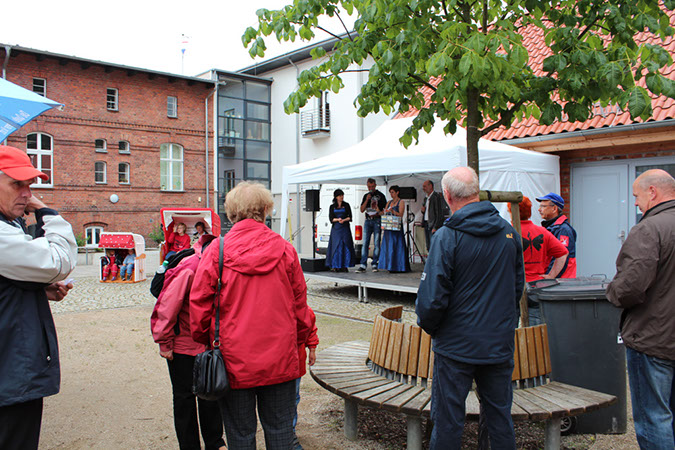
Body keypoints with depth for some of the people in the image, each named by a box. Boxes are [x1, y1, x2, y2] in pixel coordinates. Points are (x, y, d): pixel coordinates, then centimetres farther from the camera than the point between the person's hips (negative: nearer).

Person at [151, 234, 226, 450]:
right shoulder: (188, 270, -25)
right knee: (184, 397, 7)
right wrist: (165, 343, -13)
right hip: (183, 344, -5)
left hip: (209, 343, 5)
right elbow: (166, 307, -18)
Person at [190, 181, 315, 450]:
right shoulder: (284, 249, -4)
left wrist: (204, 339, 14)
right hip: (280, 359, 1)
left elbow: (199, 305, -3)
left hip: (235, 359, -1)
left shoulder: (217, 250, -8)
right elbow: (299, 303, 4)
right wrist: (299, 340, 19)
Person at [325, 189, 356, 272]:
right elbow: (331, 219, 2)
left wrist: (344, 220, -15)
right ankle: (335, 266, 1)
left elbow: (350, 217, 3)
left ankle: (344, 266, -4)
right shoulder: (332, 207, 10)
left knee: (346, 246, -7)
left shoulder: (346, 205, 9)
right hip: (336, 228, 0)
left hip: (345, 228, 0)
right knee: (336, 246, -3)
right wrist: (338, 219, -15)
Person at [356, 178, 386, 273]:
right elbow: (362, 210, 9)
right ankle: (363, 265, -6)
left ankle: (374, 264, 3)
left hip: (377, 220, -3)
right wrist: (367, 200, -4)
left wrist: (379, 213, -14)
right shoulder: (366, 196, 16)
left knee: (376, 243, -3)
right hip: (368, 220, 3)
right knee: (365, 243, -4)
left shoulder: (380, 195, 5)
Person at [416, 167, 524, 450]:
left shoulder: (447, 236, -17)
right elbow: (518, 286, 13)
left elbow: (432, 296, -18)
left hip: (457, 345, -5)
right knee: (500, 416, 18)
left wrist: (429, 326, 1)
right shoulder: (508, 231, 2)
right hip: (501, 342, 5)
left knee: (448, 421, 8)